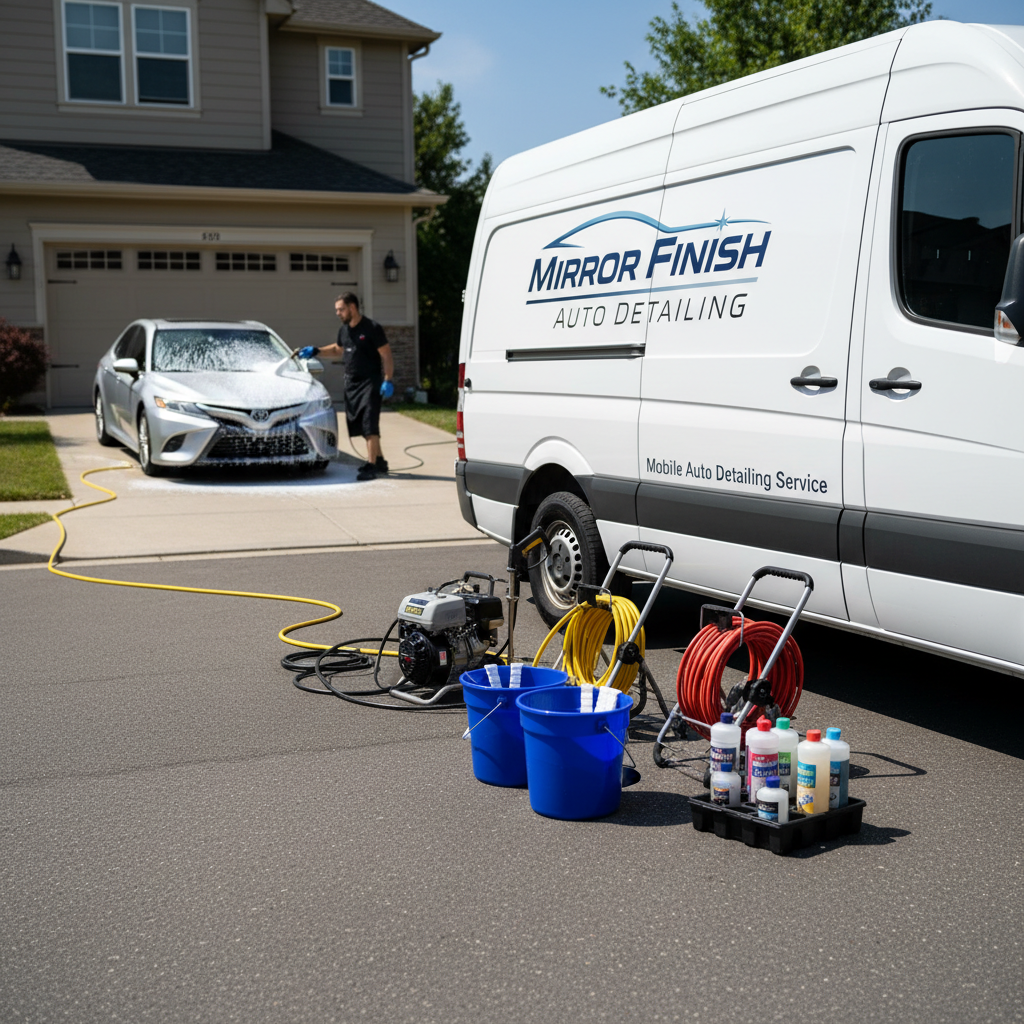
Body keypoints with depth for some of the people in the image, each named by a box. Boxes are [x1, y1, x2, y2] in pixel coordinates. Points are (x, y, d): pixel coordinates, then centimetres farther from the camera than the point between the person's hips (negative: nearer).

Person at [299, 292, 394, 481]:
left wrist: (388, 380, -20)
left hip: (370, 382, -8)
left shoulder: (372, 328, -11)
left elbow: (387, 356, -11)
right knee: (359, 425, 10)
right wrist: (315, 351, 19)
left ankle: (371, 465, -11)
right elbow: (338, 349, 30)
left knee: (369, 424, -12)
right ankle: (379, 461, 22)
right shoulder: (344, 330, 11)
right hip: (351, 383, 8)